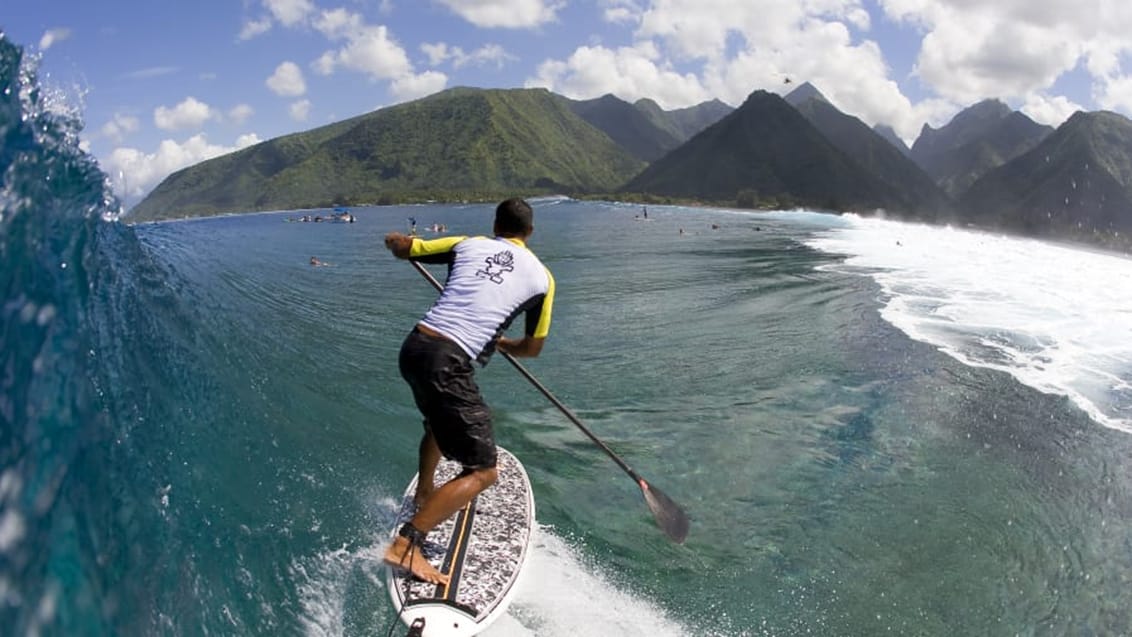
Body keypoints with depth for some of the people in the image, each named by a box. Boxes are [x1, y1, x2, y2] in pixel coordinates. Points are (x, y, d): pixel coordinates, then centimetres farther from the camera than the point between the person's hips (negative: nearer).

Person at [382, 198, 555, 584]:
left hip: (413, 348, 6)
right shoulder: (541, 276, 8)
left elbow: (399, 247, 20)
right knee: (482, 472, 1)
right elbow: (532, 348, 14)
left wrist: (397, 241, 43)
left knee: (440, 419, 36)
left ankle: (424, 493, 57)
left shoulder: (469, 244, 14)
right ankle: (406, 545, -11)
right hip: (448, 363, -6)